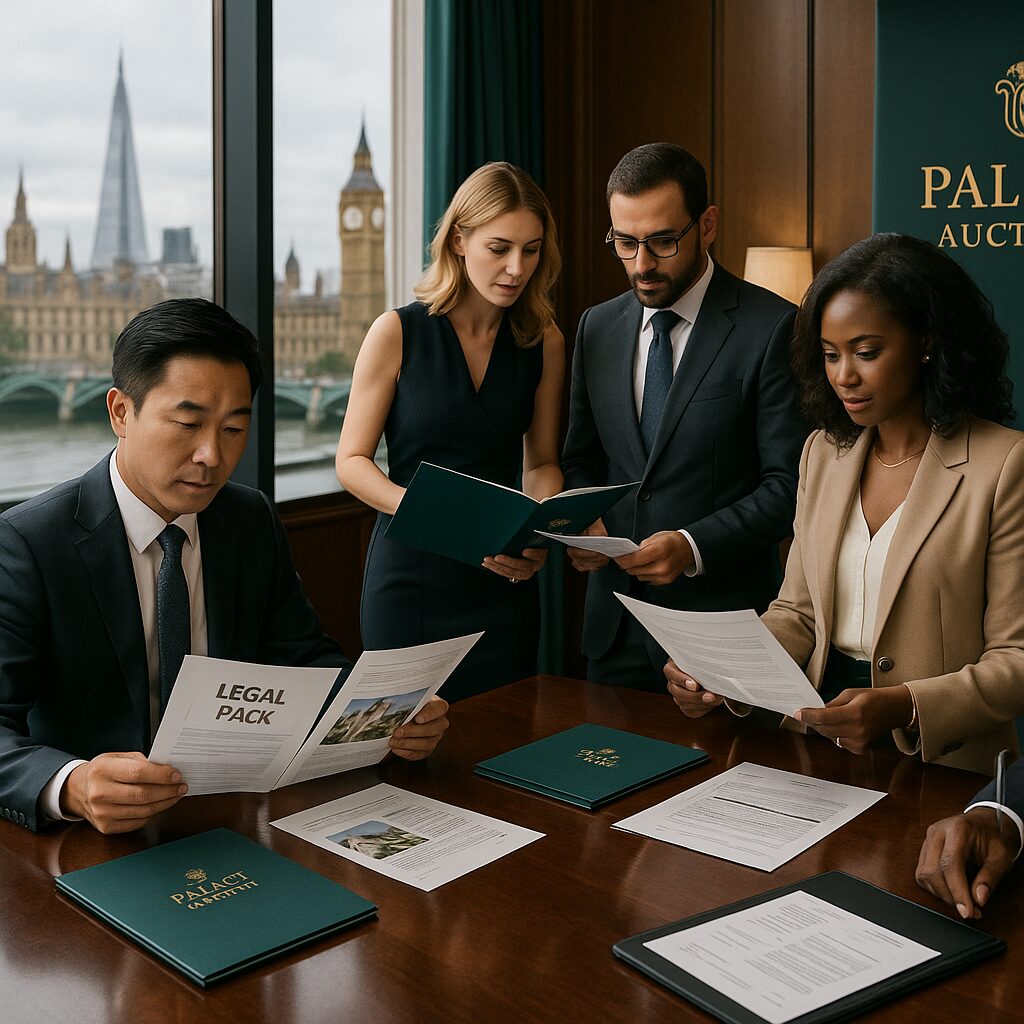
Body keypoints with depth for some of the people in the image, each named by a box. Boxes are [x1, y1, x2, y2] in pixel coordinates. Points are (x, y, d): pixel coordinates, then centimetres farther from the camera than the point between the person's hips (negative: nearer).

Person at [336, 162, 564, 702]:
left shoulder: (543, 342, 3)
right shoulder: (397, 333, -7)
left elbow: (541, 462, 11)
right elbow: (352, 461, -5)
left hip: (504, 583, 3)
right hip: (411, 577, -3)